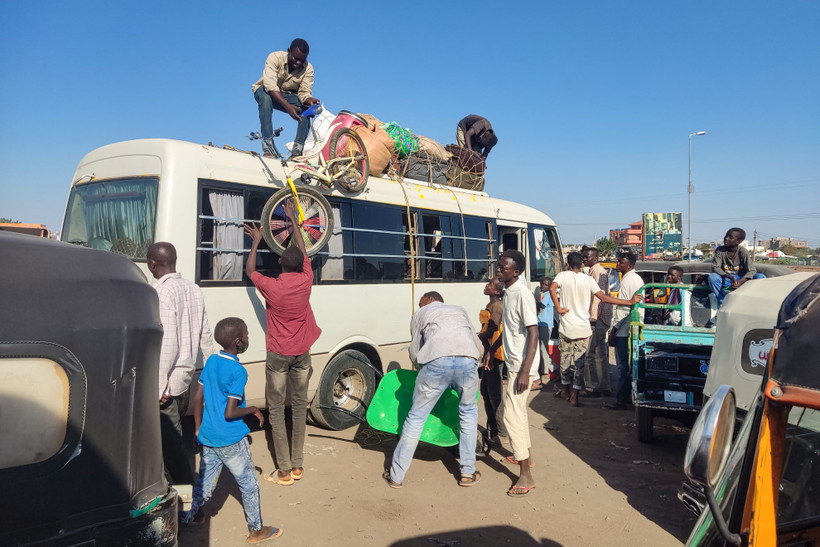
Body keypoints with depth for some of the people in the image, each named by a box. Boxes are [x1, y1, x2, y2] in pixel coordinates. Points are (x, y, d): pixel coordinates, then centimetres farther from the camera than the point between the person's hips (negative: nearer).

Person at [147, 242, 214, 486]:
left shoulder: (162, 293, -19)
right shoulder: (193, 289, 7)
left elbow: (167, 343, -24)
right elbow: (205, 335, 11)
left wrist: (160, 387, -20)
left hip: (168, 383, -9)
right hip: (186, 378, 9)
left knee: (170, 441, 2)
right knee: (171, 436, 22)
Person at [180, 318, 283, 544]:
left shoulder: (211, 361, 1)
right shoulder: (238, 372, -20)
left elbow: (198, 398, 7)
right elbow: (229, 413, -22)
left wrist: (199, 428, 16)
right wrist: (253, 409, -6)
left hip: (207, 437, 6)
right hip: (231, 440, -6)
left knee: (205, 483, 21)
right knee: (249, 485, 11)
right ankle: (256, 530, 22)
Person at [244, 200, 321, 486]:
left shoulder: (270, 286, -17)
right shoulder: (305, 280, -9)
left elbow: (249, 269, 4)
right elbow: (303, 251, 9)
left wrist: (256, 241, 17)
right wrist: (293, 220, 20)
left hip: (278, 355, -3)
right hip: (302, 353, 4)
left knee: (276, 410, 4)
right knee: (299, 406, 12)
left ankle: (284, 471, 6)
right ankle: (298, 465, 18)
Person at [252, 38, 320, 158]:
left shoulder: (308, 68, -15)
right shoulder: (275, 57, -25)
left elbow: (304, 93, -20)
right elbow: (270, 85, -37)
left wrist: (309, 100, -46)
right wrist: (287, 106, -49)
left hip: (289, 95, 3)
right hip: (267, 91, -3)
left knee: (306, 106, -26)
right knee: (265, 97, -38)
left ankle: (297, 151, -27)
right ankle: (268, 149, -42)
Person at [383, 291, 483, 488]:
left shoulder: (420, 315, 27)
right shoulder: (460, 310, 35)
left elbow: (414, 354, 21)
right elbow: (478, 344, 34)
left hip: (437, 362, -2)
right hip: (467, 361, 3)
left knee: (416, 418, 11)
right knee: (468, 413, 26)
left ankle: (396, 475, 20)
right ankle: (468, 473, 27)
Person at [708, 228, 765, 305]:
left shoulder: (743, 252, -13)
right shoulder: (719, 251, -11)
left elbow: (752, 270, -16)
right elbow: (715, 268, -16)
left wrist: (740, 281, -35)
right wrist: (730, 276, -34)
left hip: (741, 279, 0)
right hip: (725, 279, 0)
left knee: (761, 277, -25)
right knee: (712, 277, -33)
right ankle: (723, 302, -18)